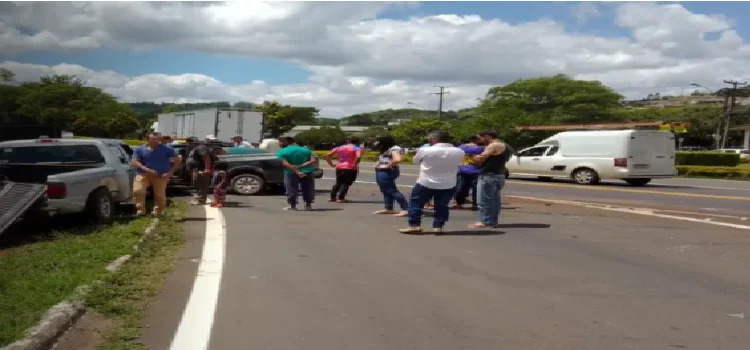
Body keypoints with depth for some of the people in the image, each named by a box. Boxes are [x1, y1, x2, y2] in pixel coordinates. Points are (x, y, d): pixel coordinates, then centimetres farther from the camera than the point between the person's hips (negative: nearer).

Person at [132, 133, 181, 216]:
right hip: (143, 174, 1)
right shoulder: (140, 149, 6)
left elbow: (177, 161, 3)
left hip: (161, 176, -1)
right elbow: (134, 161, -3)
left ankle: (157, 212, 11)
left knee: (160, 195, -6)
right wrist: (146, 169, -18)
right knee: (137, 191, -17)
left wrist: (170, 172, -9)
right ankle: (140, 210, -6)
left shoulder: (167, 150, 2)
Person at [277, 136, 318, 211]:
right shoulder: (305, 150, 6)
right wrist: (300, 166, -13)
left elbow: (286, 164, -16)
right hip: (307, 172, 3)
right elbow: (313, 161, -6)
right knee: (308, 189, 14)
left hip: (291, 173, -3)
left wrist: (297, 172, -20)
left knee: (291, 189, 9)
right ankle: (308, 205, 18)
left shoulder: (282, 152, -2)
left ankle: (292, 206, 8)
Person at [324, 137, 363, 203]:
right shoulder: (357, 148, 1)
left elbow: (327, 155, 10)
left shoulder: (339, 148, 15)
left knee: (338, 183, 19)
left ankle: (333, 197, 15)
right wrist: (356, 164, -9)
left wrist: (331, 164, 13)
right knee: (346, 183, 1)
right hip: (350, 169, -5)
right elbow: (358, 157, -21)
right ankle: (341, 198, -7)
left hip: (339, 168, 5)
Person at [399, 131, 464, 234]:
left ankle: (414, 225, 9)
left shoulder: (425, 150, -12)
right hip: (449, 185, 2)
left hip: (426, 183, -2)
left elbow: (416, 161, 5)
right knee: (441, 207, 15)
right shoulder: (459, 152, -4)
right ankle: (438, 227, 13)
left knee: (415, 203, 11)